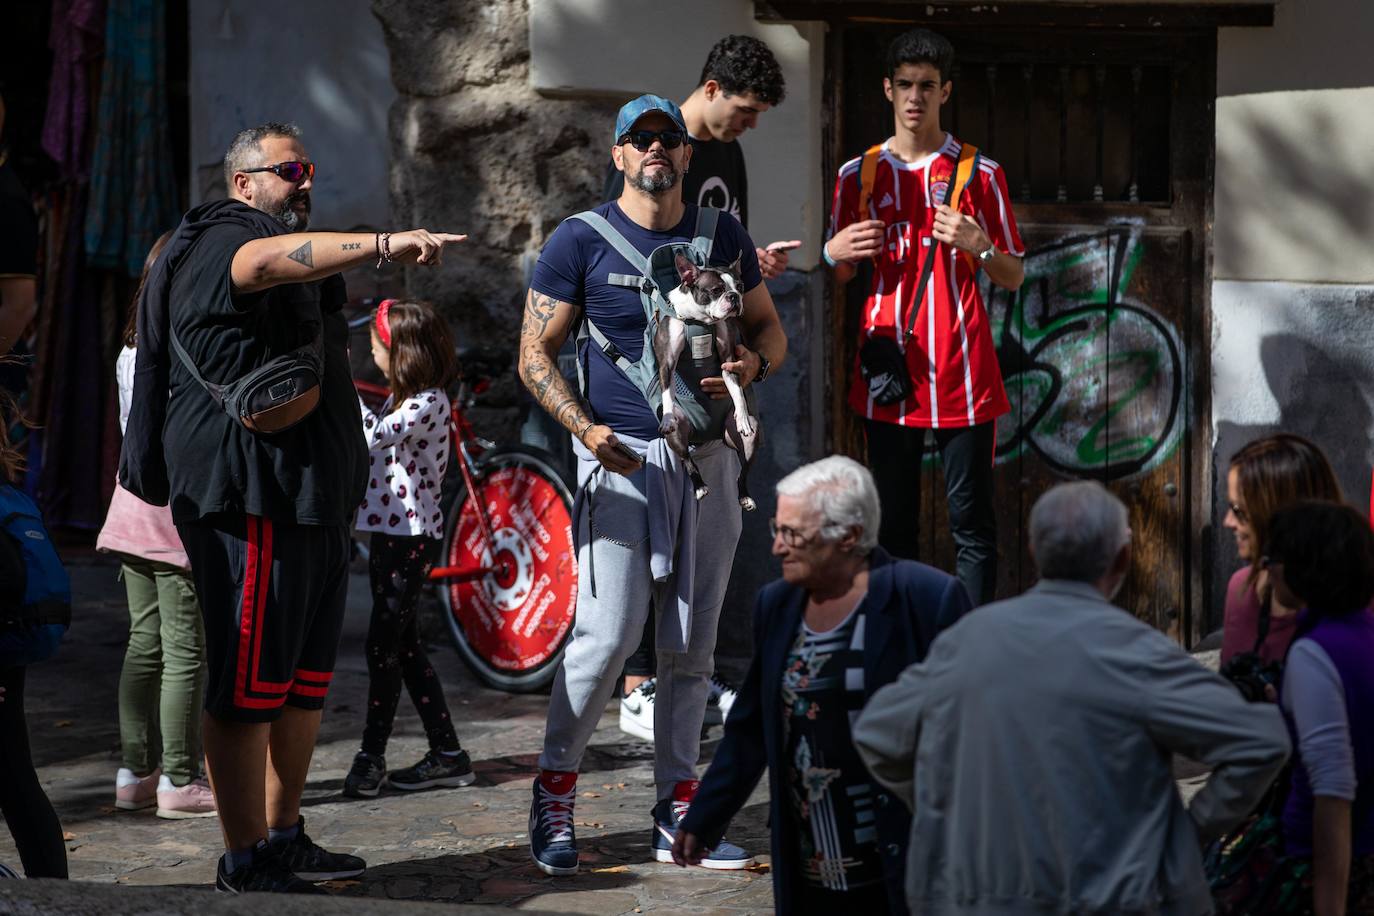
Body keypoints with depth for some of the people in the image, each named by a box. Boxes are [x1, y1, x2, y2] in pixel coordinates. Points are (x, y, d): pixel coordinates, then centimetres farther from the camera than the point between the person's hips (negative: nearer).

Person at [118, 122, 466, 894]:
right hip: (252, 502, -10)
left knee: (307, 680, 14)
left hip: (311, 500, 10)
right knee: (249, 683, -9)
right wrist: (384, 244, -44)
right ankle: (245, 860, -7)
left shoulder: (298, 272, 25)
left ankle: (285, 837, 23)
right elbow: (271, 259, -33)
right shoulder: (217, 245, -9)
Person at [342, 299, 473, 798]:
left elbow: (375, 435, -27)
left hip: (412, 536, -10)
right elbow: (371, 444, 17)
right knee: (404, 646, 10)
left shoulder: (430, 402, -15)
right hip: (388, 532, 10)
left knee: (383, 645, -6)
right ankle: (447, 754, 14)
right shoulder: (403, 397, 16)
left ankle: (372, 756, 0)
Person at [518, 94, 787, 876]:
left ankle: (678, 809, 15)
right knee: (609, 635, -12)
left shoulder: (723, 237, 11)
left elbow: (770, 327, 19)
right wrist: (585, 428, -16)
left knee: (693, 646, 7)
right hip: (623, 456, -4)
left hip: (709, 455, 4)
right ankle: (555, 795, 2)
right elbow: (536, 354, 0)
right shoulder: (582, 241, 0)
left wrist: (753, 362, -5)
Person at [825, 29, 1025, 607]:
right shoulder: (858, 175, 9)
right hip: (888, 375, 2)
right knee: (893, 522, 5)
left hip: (964, 379, -2)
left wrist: (978, 245, -15)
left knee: (972, 524, -2)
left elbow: (1014, 278, 5)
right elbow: (838, 277, 17)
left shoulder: (980, 174, 4)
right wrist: (836, 253, -6)